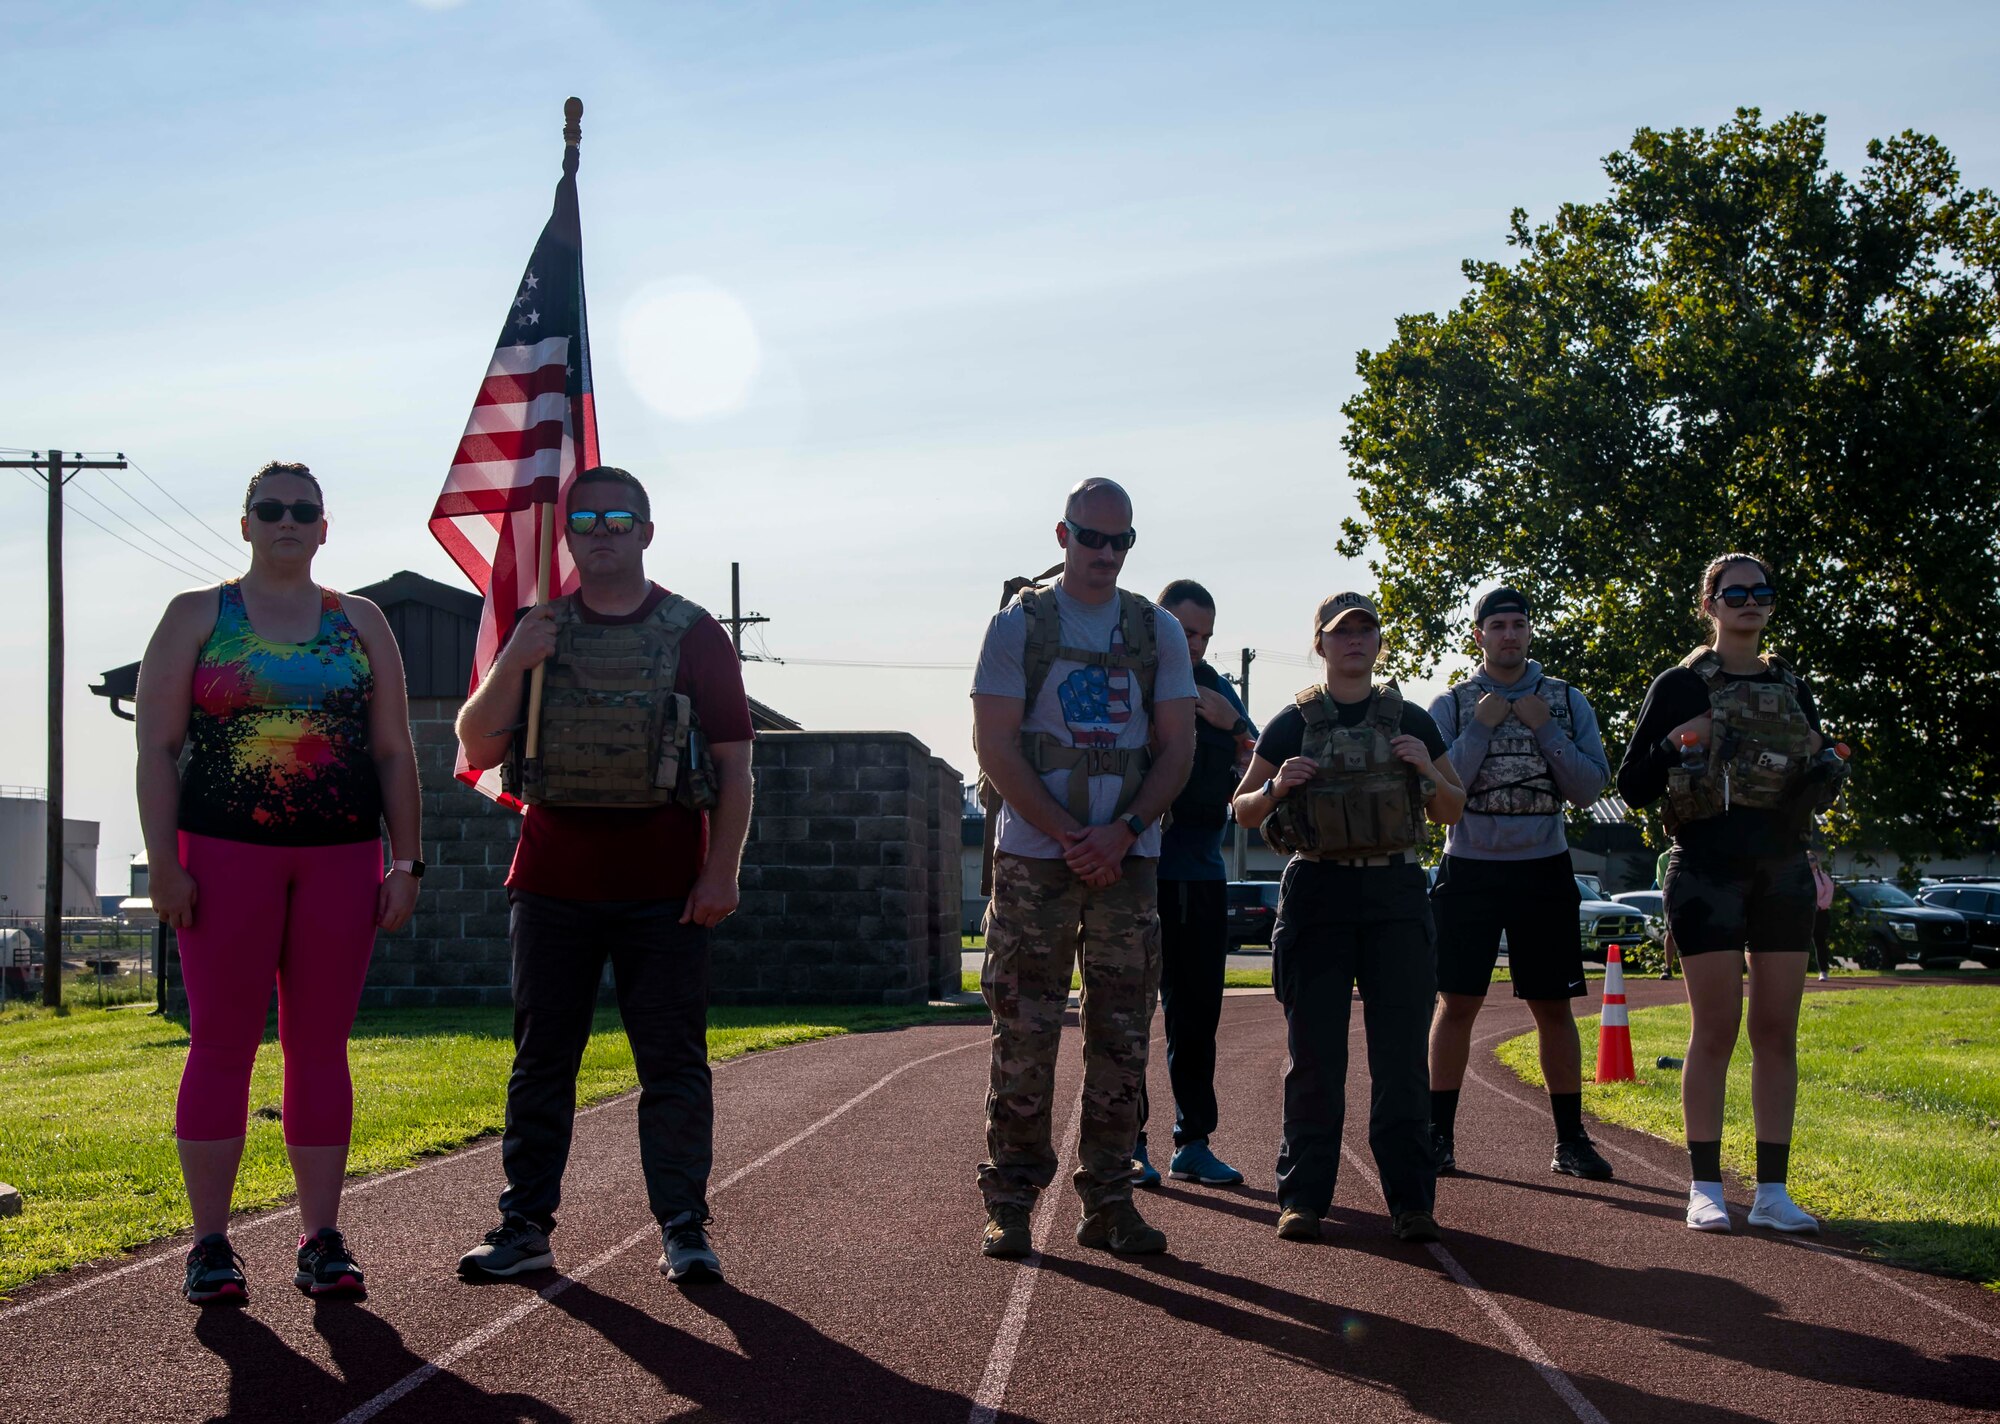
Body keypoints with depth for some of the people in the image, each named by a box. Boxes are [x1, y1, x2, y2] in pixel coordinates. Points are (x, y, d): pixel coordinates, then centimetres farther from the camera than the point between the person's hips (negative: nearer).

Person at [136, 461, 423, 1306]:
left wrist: (407, 860, 3)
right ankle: (210, 1244, 4)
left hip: (340, 858, 2)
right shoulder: (195, 617, 7)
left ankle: (321, 1240, 8)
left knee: (320, 1046, 4)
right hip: (224, 854, -2)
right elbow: (156, 745, 1)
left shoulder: (362, 624, 13)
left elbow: (394, 752, 11)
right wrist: (162, 861, -8)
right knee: (222, 1044, -2)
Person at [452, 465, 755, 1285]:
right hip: (553, 880, 2)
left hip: (664, 886, -2)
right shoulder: (537, 632, 11)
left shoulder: (694, 634, 4)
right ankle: (525, 1227, 13)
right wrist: (510, 666, -10)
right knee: (540, 1059, 6)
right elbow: (476, 749, 6)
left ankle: (684, 1232, 6)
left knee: (674, 1063, -1)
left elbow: (734, 765, 2)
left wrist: (722, 872, -7)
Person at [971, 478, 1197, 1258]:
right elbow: (994, 746, -3)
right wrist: (1069, 837, -11)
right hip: (1034, 857, -2)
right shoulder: (1018, 625, 3)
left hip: (1128, 860, 2)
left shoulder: (1158, 633, 10)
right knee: (1024, 1033, -2)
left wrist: (1122, 833, -8)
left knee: (1122, 1035, 3)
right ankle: (1009, 1200, 6)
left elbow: (1176, 749, 7)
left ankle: (1108, 1200, 11)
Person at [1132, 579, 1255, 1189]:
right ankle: (1128, 1143, 7)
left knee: (1197, 1013, 7)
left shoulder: (1216, 689, 14)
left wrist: (1233, 724, -8)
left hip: (1201, 870, 5)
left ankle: (1193, 1143, 14)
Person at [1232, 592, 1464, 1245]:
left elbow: (1451, 811, 16)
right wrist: (1277, 787, -11)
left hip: (1397, 894, 1)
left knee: (1402, 1054, -1)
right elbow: (1242, 810, 10)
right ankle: (1303, 1197, 7)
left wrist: (1430, 773, -5)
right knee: (1314, 1055, 1)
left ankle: (1410, 1199, 5)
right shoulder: (1293, 724, 7)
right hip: (1317, 892, -1)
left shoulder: (1411, 722, 12)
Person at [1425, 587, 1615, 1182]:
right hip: (1470, 870, -1)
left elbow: (1590, 787, -1)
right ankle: (1439, 1137, 6)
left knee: (1553, 1007, 5)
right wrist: (1480, 730, -13)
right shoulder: (1451, 706, 2)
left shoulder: (1567, 702, 6)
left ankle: (1571, 1140, 13)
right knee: (1457, 1004, -2)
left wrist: (1545, 731, -11)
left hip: (1543, 871, 1)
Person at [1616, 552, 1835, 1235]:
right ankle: (1705, 1187, 4)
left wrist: (1825, 770, -3)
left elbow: (1815, 784, 20)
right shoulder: (1679, 686, 0)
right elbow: (1632, 787, -2)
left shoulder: (1793, 687, 13)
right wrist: (1673, 748, -20)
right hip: (1708, 871, -4)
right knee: (1716, 1029, -5)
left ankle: (1772, 1191, 8)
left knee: (1777, 1032, 3)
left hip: (1783, 872, 4)